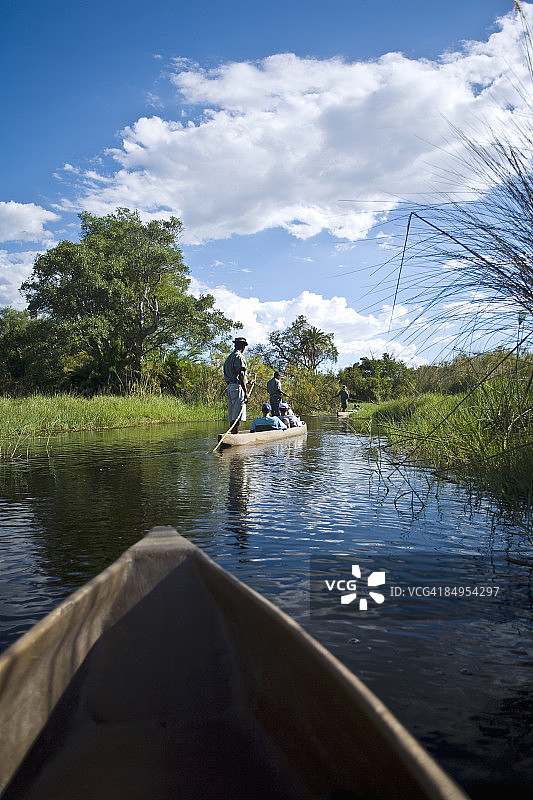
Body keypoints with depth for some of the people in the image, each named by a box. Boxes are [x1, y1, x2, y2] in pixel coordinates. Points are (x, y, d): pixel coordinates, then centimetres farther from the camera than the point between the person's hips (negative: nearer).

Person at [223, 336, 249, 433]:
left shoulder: (229, 357, 21)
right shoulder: (239, 356, -7)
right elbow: (241, 375, -17)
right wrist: (245, 392, -20)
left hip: (230, 386, 9)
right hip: (237, 386, -9)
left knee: (232, 417, 10)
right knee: (237, 417, -11)